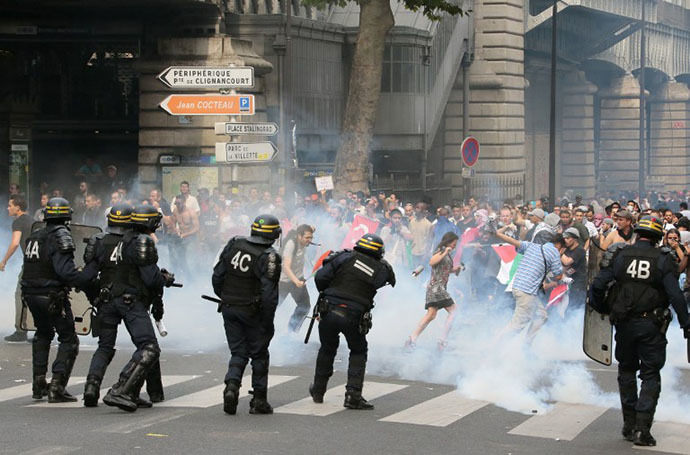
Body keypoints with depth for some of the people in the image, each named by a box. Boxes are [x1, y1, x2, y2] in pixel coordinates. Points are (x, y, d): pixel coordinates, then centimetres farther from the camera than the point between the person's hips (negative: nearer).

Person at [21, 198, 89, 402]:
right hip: (52, 296, -8)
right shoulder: (60, 237, -14)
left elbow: (31, 267, 12)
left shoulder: (33, 237, 10)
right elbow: (66, 270, -26)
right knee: (69, 340, 1)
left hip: (31, 295, 8)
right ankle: (56, 388, -9)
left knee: (43, 335, 27)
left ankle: (39, 384, 25)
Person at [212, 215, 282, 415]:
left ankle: (232, 385, -11)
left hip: (229, 308, 4)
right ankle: (259, 400, 14)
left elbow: (217, 275, 5)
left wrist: (223, 298, 20)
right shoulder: (268, 257, -17)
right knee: (259, 354, 10)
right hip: (253, 312, -4)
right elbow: (268, 293, -19)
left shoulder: (234, 244, -1)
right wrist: (268, 322, -8)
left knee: (238, 352, 14)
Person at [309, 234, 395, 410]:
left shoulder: (346, 257, -1)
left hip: (329, 311, 1)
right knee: (358, 352, 19)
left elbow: (321, 277, -4)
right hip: (353, 318, -1)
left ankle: (318, 390, 34)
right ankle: (353, 395, 7)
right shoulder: (381, 270, 2)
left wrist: (325, 293, 15)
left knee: (327, 349, 22)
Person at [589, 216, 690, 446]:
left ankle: (629, 425, 21)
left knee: (626, 371, 18)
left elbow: (598, 285, -5)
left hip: (624, 323, 2)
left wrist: (601, 308, 13)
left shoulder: (620, 255, -2)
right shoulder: (662, 260, -6)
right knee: (650, 376, 3)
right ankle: (642, 429, -7)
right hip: (651, 326, -2)